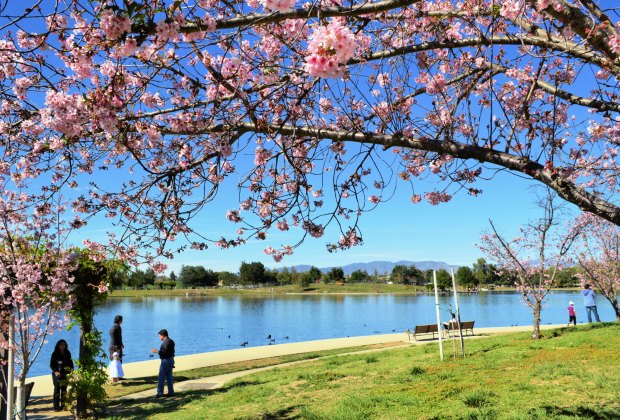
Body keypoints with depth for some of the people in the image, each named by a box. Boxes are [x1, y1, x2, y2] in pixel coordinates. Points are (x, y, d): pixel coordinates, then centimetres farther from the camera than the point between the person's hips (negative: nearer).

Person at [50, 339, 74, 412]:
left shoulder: (67, 354, 9)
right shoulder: (55, 354, -1)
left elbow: (71, 364, 12)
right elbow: (51, 365, -1)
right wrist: (55, 371, -16)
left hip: (65, 375, 3)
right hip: (57, 374, -3)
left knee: (64, 390, 3)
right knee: (57, 389, -6)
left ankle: (63, 405, 9)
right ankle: (56, 406, -3)